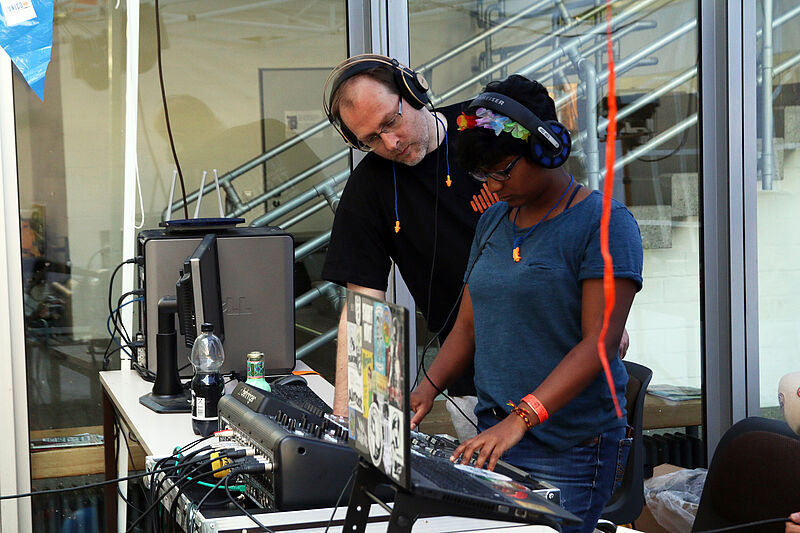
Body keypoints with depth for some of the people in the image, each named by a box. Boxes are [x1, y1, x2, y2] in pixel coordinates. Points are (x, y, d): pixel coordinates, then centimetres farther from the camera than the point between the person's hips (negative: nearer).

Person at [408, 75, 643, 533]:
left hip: (571, 448, -6)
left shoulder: (605, 223, -9)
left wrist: (523, 417, -25)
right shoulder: (493, 222, 14)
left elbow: (600, 342, -17)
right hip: (494, 433, 6)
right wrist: (428, 388, 0)